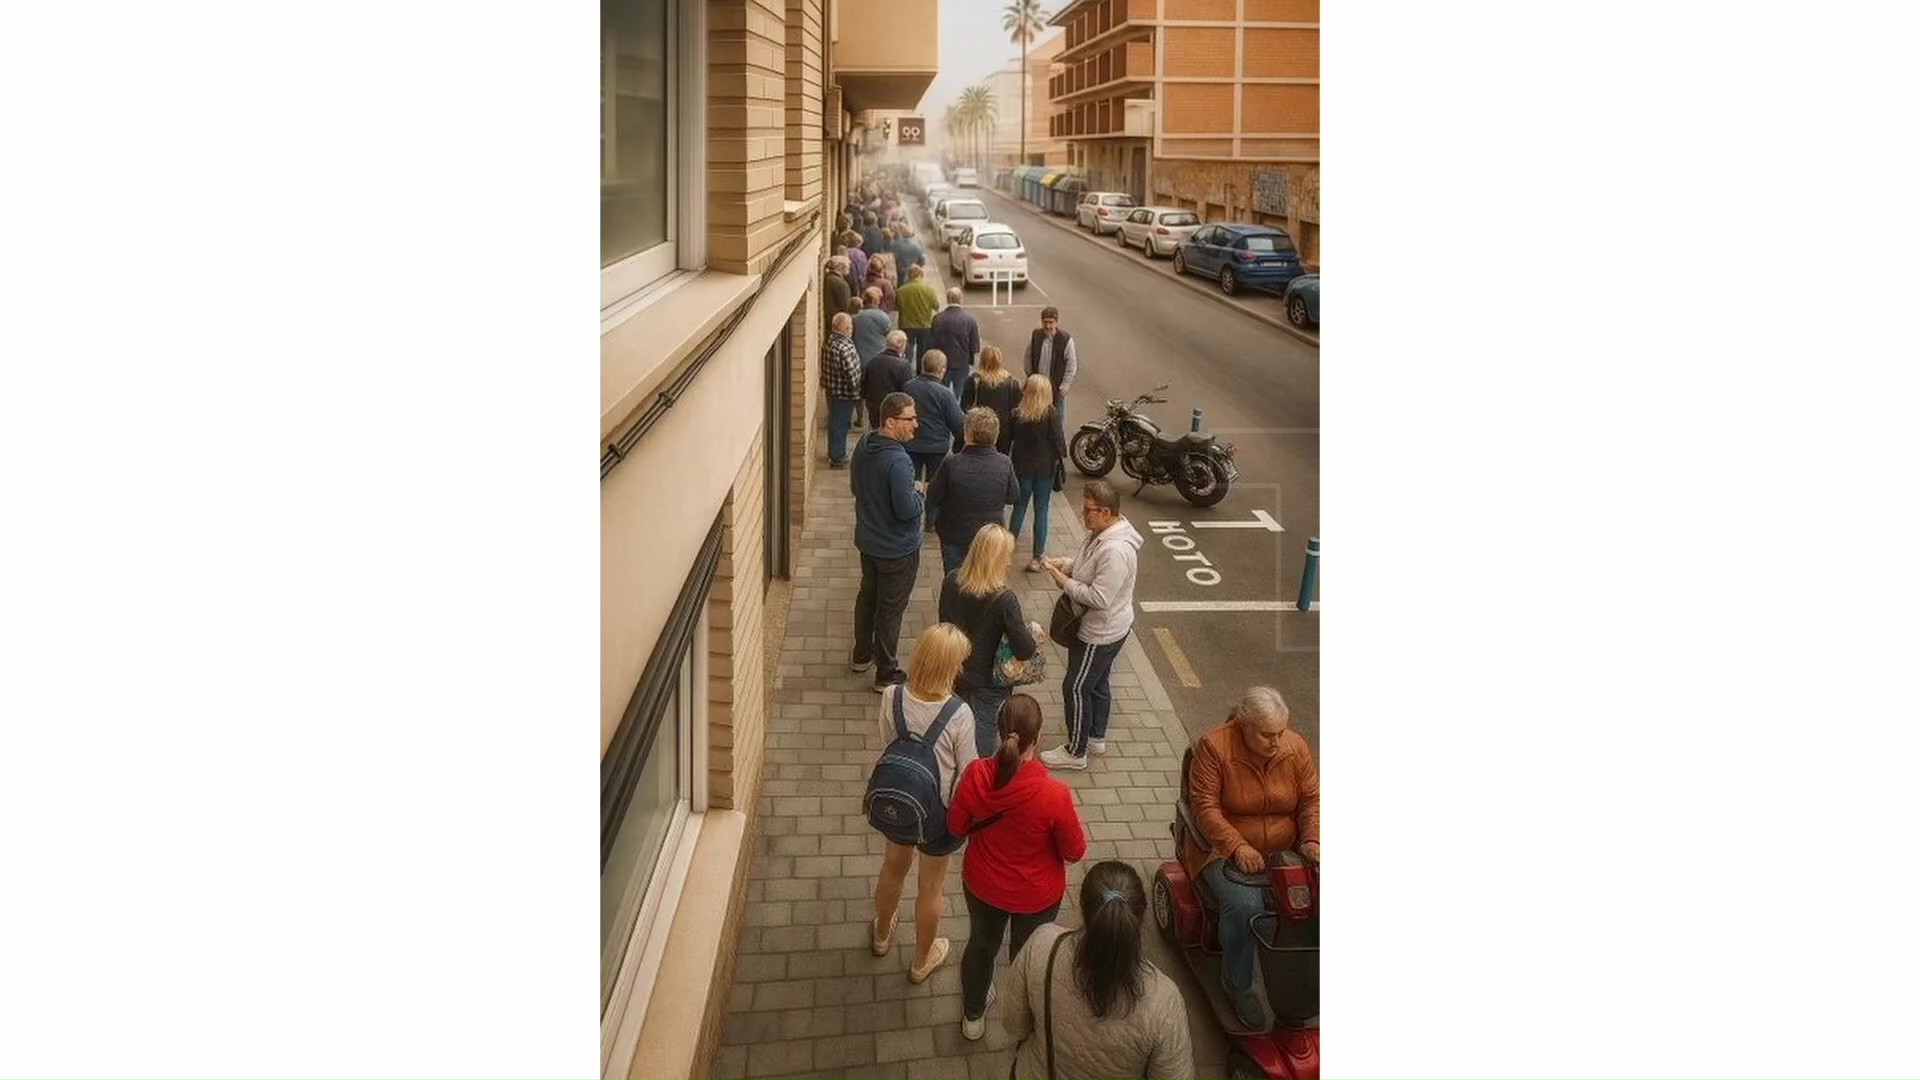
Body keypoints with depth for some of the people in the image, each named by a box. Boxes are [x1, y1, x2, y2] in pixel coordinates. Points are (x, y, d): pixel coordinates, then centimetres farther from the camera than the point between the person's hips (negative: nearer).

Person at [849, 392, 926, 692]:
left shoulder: (863, 446, -4)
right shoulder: (898, 462, -31)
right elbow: (907, 510, -30)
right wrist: (920, 495, -10)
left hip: (867, 541, 8)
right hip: (897, 550, -8)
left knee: (867, 596, 25)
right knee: (890, 610, 6)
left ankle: (862, 656, 42)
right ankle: (887, 674, 20)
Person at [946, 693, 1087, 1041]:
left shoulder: (976, 775, -27)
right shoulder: (1055, 794, -36)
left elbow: (956, 826, -9)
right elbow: (1075, 852, -18)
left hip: (982, 885, 2)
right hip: (1036, 895, -2)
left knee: (981, 944, 30)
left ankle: (973, 1017, 55)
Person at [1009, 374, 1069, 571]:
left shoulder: (1017, 414, -8)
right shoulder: (1051, 414, -15)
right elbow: (1058, 439, -11)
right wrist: (1060, 456, 5)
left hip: (1022, 466, 2)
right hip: (1045, 466, -2)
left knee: (1019, 506, 18)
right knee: (1041, 510, 5)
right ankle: (1038, 557, 6)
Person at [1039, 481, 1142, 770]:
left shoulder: (1115, 551, -35)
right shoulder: (1102, 533, -3)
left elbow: (1098, 598, -34)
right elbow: (1087, 564, 14)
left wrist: (1064, 582, -24)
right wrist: (1063, 564, -3)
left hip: (1100, 634, -10)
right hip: (1100, 629, 10)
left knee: (1075, 688, 6)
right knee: (1098, 684, 24)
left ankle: (1075, 752, 21)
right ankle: (1096, 738, 43)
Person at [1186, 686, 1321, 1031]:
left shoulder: (1295, 747, 1)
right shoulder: (1214, 747, -12)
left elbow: (1311, 800, 6)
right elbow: (1205, 806, -14)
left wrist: (1312, 840, -12)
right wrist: (1238, 847, -24)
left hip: (1286, 853, 4)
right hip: (1229, 851, -4)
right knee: (1244, 905, -32)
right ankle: (1238, 984, -6)